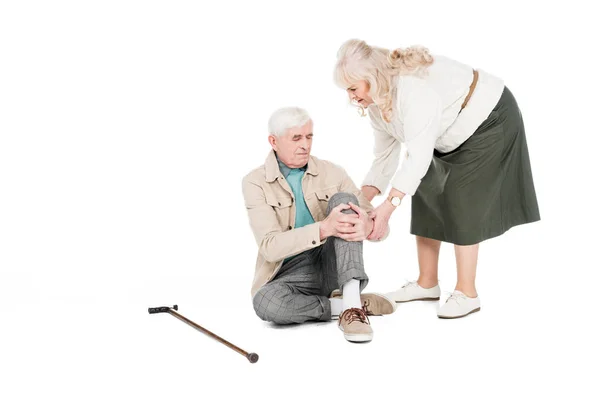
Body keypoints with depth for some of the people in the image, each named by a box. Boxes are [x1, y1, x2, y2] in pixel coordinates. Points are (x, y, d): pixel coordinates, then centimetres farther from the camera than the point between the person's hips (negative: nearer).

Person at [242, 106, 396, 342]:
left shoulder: (332, 173, 2)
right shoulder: (255, 183, -6)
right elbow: (270, 247, -19)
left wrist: (367, 226, -29)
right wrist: (324, 229, -35)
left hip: (334, 268, 2)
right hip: (291, 275, -2)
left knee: (343, 199, -23)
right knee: (265, 303, -37)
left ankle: (353, 306, -34)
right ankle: (345, 305, -15)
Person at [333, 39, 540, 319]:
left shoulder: (413, 89, -37)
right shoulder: (377, 102, -7)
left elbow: (419, 155, -42)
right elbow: (384, 155, -7)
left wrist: (389, 204, -48)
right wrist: (363, 198, -20)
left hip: (488, 119, -9)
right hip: (451, 136, 9)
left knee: (461, 205, -13)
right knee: (427, 199, 5)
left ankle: (467, 294, -3)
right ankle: (427, 283, 17)